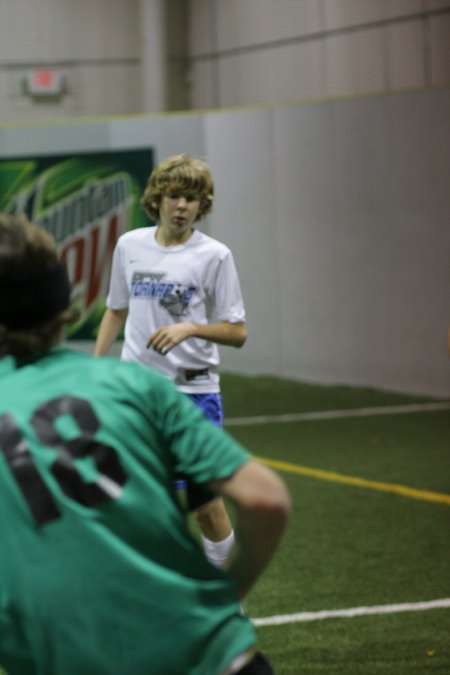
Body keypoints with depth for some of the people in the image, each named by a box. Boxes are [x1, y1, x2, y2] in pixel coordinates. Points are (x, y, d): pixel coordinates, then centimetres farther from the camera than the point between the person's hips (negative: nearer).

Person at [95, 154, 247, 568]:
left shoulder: (214, 255, -6)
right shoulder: (130, 246, 5)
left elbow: (237, 333, -5)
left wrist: (190, 328, -21)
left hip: (193, 391, -3)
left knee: (207, 505, 0)